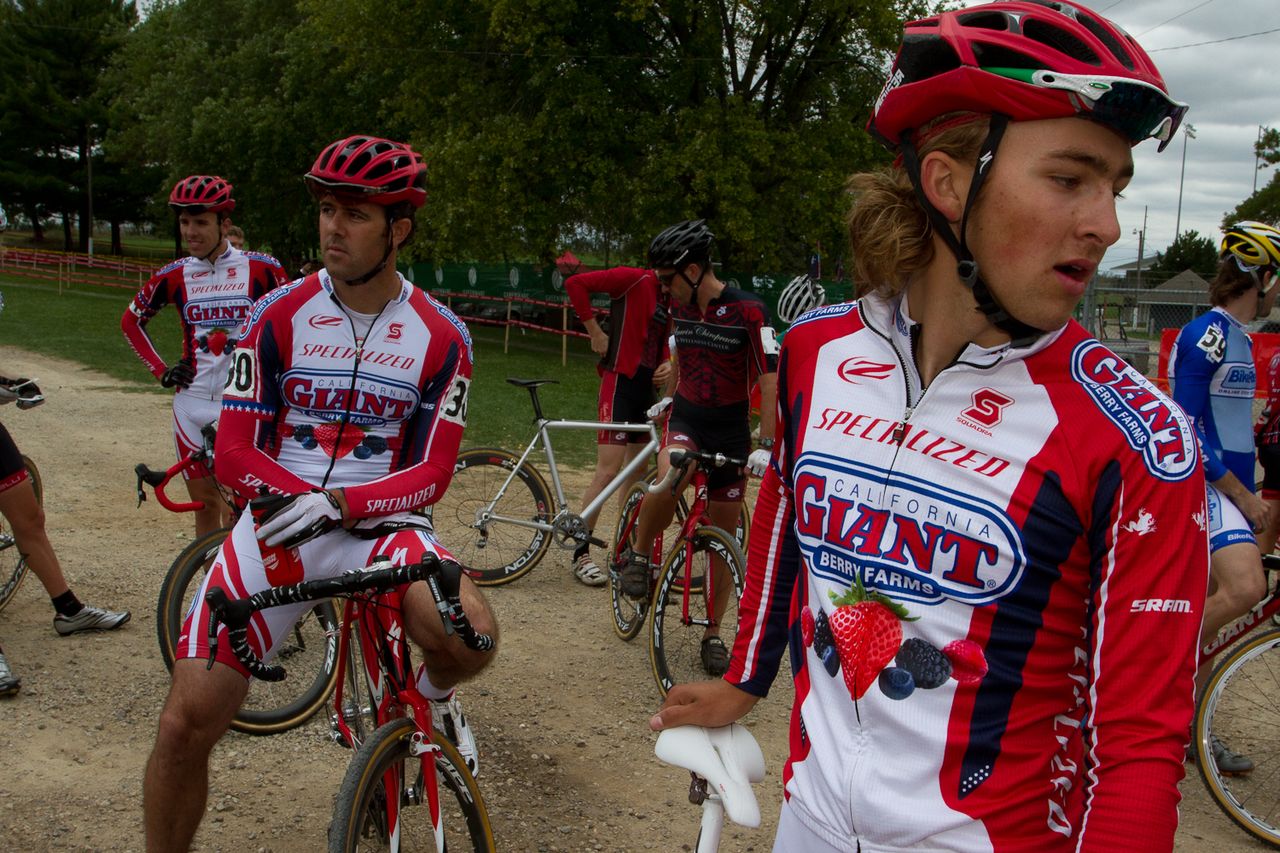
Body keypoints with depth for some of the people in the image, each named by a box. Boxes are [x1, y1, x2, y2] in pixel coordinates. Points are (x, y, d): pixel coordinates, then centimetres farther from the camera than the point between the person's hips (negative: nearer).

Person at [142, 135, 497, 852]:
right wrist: (301, 495, -20)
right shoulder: (279, 317, -2)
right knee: (187, 722, -9)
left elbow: (432, 474, -5)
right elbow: (235, 452, -2)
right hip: (277, 522, 1)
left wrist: (337, 504, -22)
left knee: (470, 636, -30)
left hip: (377, 524, -1)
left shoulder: (441, 337, -3)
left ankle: (434, 695, 8)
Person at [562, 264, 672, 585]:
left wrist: (667, 364, 0)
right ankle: (581, 554, -1)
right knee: (608, 470, -10)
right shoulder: (636, 280, -11)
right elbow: (575, 283, -16)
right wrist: (595, 331, -14)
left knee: (636, 473, 13)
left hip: (646, 387, 9)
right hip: (620, 381, -9)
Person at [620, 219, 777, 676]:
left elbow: (770, 381, -18)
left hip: (731, 429, -2)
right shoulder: (680, 305, 1)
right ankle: (639, 554, -7)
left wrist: (766, 445, -23)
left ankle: (713, 633, 18)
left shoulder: (748, 310, -16)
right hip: (687, 417, 2)